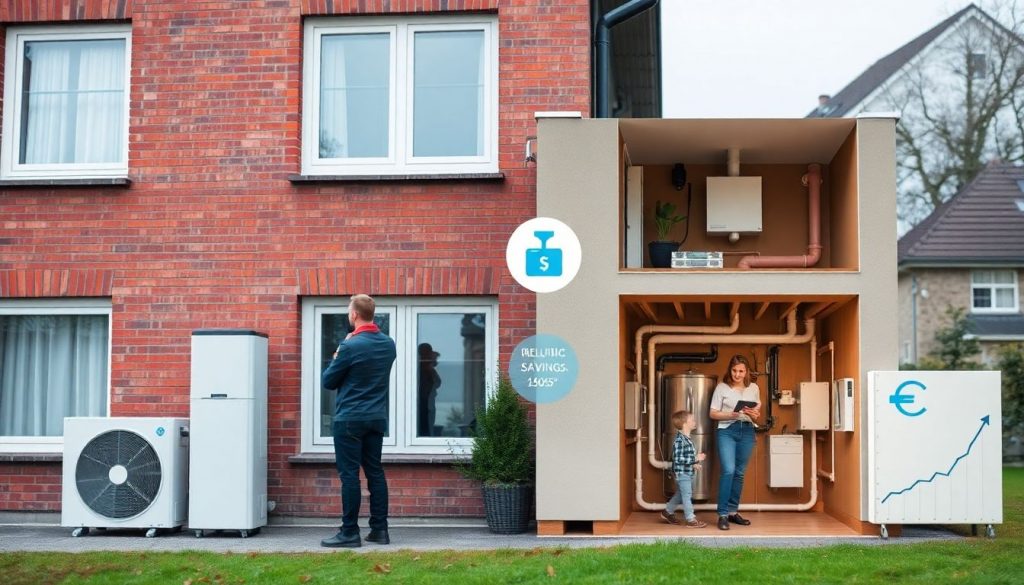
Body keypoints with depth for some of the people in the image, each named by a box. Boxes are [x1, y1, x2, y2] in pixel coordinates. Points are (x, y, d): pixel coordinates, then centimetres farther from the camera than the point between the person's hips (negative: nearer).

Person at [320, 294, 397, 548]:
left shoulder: (351, 346, -16)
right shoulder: (389, 344, 5)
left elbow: (328, 381, -6)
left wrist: (336, 358, 11)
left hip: (350, 419, -6)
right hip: (377, 418, 6)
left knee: (349, 474, -2)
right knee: (375, 472, 11)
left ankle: (350, 532, 0)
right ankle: (379, 529, 13)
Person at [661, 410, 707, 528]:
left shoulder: (687, 439, 9)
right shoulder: (679, 440, -22)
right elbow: (678, 459, -27)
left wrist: (694, 463, 6)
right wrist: (695, 459, -26)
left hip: (688, 473, 10)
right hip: (682, 473, -10)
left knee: (680, 494, 20)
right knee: (687, 495, -4)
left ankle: (668, 512, 33)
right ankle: (690, 519, 2)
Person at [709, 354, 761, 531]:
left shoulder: (754, 388, 8)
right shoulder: (722, 387, -2)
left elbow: (757, 414, 14)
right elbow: (713, 413, -1)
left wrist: (754, 414, -9)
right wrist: (730, 415, -17)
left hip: (747, 431, 4)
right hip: (727, 431, -4)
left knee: (739, 473, 8)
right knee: (728, 470, -16)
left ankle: (733, 512, 19)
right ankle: (723, 514, -10)